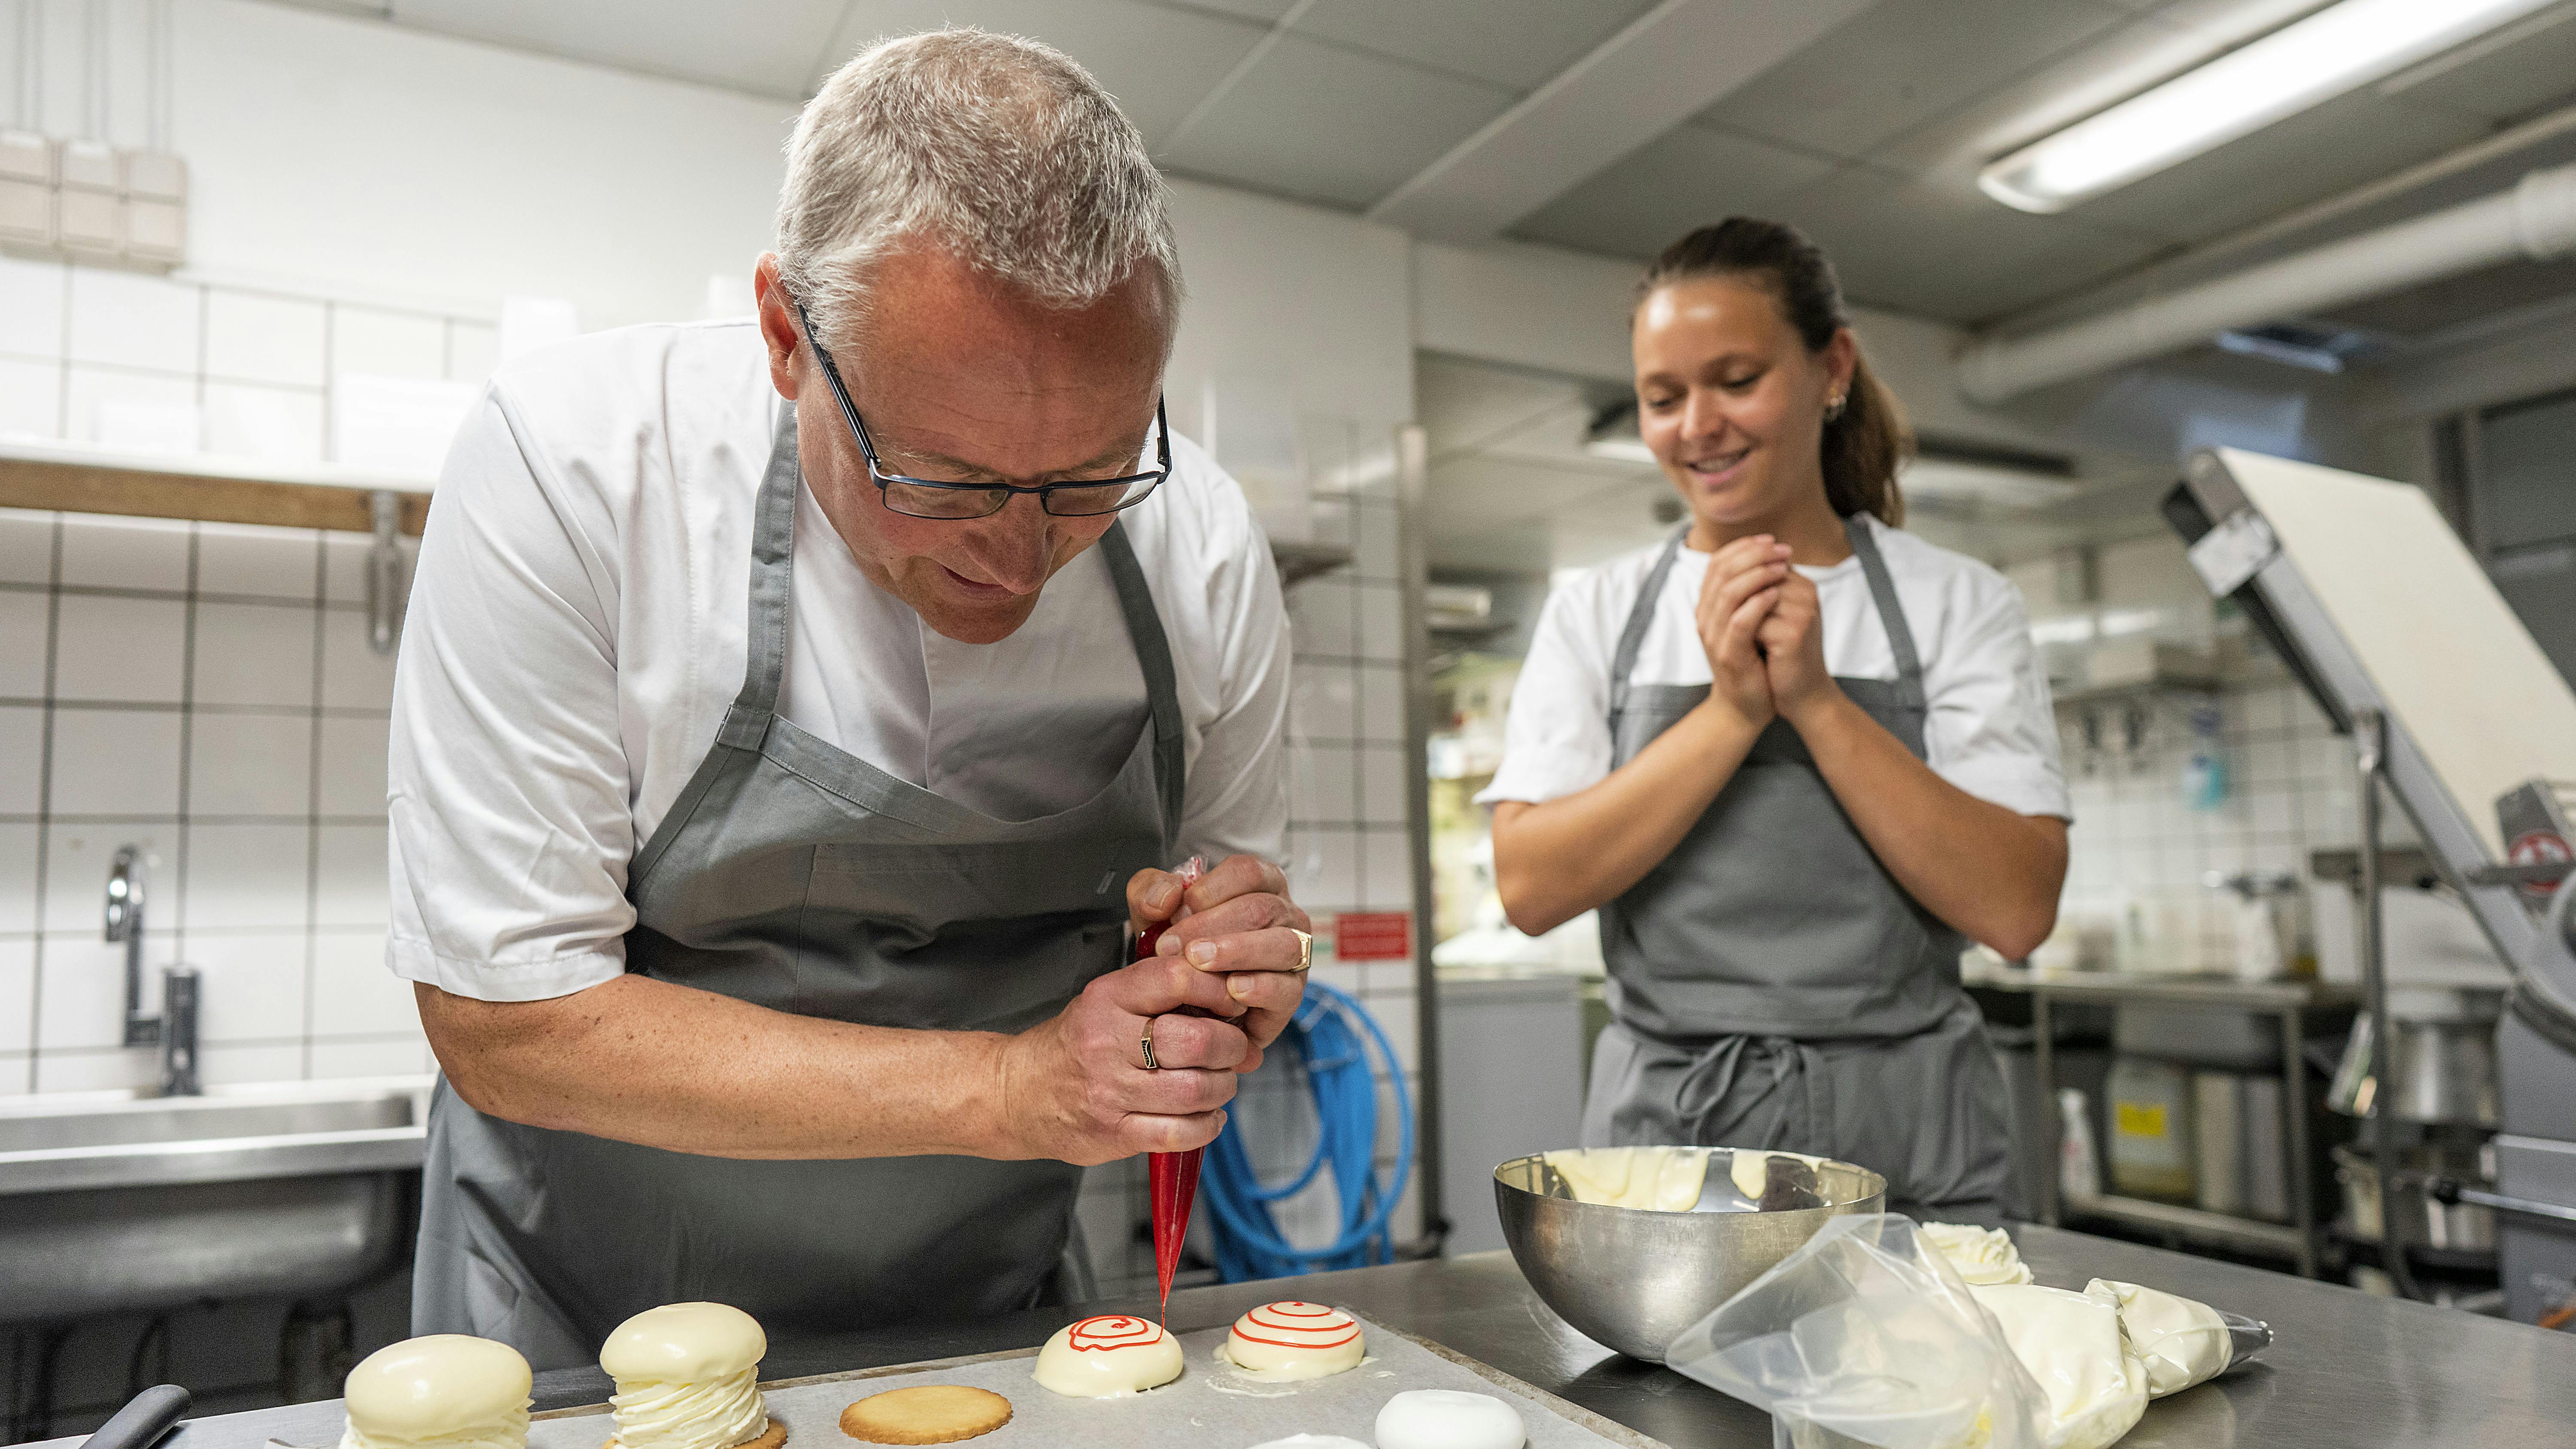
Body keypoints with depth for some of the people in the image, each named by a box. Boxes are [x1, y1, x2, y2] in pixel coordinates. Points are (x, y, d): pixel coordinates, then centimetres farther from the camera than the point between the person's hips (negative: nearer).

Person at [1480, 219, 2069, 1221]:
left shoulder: (1958, 605, 1)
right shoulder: (1594, 615, 4)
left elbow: (2016, 910, -10)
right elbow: (1531, 886, -9)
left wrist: (1816, 699, -17)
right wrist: (1731, 713, -17)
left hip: (1907, 1147, 0)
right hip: (1661, 1132, 1)